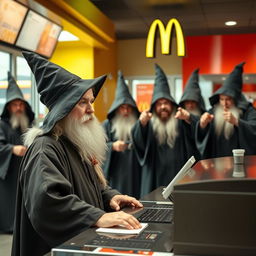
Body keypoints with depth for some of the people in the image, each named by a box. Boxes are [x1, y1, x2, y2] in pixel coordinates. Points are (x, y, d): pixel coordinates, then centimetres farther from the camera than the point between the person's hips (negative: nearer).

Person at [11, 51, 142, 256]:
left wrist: (110, 196, 3)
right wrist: (98, 217, -35)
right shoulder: (45, 149, -15)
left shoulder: (78, 145, 14)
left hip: (86, 239, 9)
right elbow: (46, 199, -30)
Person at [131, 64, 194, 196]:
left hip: (177, 175, 1)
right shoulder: (149, 124, 4)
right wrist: (141, 123, -34)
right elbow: (138, 142, -14)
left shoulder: (180, 122, 6)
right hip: (155, 177, 0)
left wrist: (189, 119, -29)